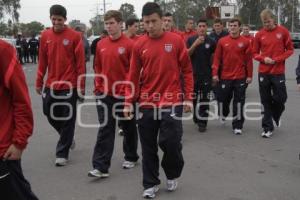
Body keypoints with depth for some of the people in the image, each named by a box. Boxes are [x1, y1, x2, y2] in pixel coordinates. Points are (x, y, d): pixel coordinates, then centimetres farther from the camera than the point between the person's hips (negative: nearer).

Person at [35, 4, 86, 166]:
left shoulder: (74, 36, -7)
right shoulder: (45, 35, 5)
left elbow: (80, 62, -7)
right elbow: (42, 61, 10)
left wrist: (81, 85, -9)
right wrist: (39, 82, 9)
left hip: (69, 85, -4)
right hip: (50, 85, 5)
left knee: (67, 119, 2)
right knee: (50, 114, 13)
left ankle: (62, 153, 13)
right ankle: (67, 138, 38)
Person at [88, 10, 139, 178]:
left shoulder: (129, 44, -9)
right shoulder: (101, 44, 5)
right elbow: (98, 67, 13)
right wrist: (98, 87, 6)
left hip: (124, 94, -3)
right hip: (105, 94, 3)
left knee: (128, 127, 13)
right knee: (105, 129, 1)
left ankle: (131, 157, 33)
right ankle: (101, 167, 2)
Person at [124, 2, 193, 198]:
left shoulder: (176, 40, -2)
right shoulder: (139, 45, 2)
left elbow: (187, 70, 2)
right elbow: (133, 76, 5)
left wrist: (188, 97, -1)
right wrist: (129, 102, 1)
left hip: (171, 102, -2)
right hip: (146, 103, 2)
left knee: (171, 142, -3)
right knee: (148, 147, 8)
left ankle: (173, 175, 27)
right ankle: (151, 184, 24)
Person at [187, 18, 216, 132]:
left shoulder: (211, 42, 1)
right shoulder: (191, 40, 2)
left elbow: (214, 57, 10)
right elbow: (186, 54, -6)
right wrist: (195, 44, -19)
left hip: (206, 75, -1)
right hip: (193, 73, 2)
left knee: (204, 100, -4)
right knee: (193, 98, 12)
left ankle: (202, 123, 1)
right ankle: (196, 118, 29)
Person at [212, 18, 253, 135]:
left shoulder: (245, 42, 0)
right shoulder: (222, 41, 2)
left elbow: (249, 60, 1)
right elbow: (217, 58, 2)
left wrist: (249, 75, 0)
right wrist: (215, 73, -4)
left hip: (240, 77, -1)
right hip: (225, 77, 1)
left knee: (239, 102, 1)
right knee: (222, 98, 11)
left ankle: (237, 126, 10)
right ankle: (223, 114, 42)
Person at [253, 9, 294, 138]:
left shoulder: (283, 32, -2)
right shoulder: (259, 34, 1)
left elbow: (290, 50, 2)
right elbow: (255, 53, 7)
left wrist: (278, 59, -12)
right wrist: (263, 58, -13)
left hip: (278, 72, -1)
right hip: (263, 72, 1)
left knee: (280, 98, 2)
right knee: (266, 101, 5)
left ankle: (276, 116, 35)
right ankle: (268, 128, 15)